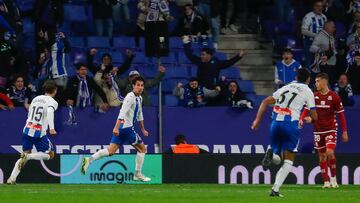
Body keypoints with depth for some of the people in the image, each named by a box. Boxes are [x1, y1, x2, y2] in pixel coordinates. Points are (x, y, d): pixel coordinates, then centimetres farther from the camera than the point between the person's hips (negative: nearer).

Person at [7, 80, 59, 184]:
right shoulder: (52, 102, -2)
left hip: (27, 130, 6)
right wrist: (51, 128, -34)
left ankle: (12, 178, 1)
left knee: (26, 153, 17)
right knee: (50, 155, 10)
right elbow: (50, 112, -23)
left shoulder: (36, 99, 16)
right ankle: (27, 156, -14)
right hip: (40, 133, -6)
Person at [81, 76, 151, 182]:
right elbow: (122, 113, -23)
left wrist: (143, 129, 36)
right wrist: (116, 128, -32)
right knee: (142, 149, 4)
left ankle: (89, 159, -13)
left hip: (120, 129, 9)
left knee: (110, 151, 0)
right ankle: (138, 174, 11)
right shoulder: (130, 97, -13)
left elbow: (140, 115, 31)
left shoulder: (139, 98, 18)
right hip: (126, 127, -9)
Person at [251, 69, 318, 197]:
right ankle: (275, 189, -11)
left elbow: (265, 102, 13)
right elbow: (314, 117, 6)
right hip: (291, 123, -4)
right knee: (288, 161, 4)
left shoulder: (285, 88, 21)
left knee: (276, 159, 19)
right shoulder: (307, 91, 8)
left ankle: (271, 154, -18)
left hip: (275, 123, 4)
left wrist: (257, 120, 10)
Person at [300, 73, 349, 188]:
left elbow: (341, 114, -1)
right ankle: (326, 182, 9)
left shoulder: (334, 97, -5)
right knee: (322, 156, 4)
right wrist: (302, 119, -19)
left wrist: (344, 132, -3)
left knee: (330, 153, -18)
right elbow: (306, 109, 2)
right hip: (318, 130, 4)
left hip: (331, 129, -4)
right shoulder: (314, 96, 4)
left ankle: (333, 179, -2)